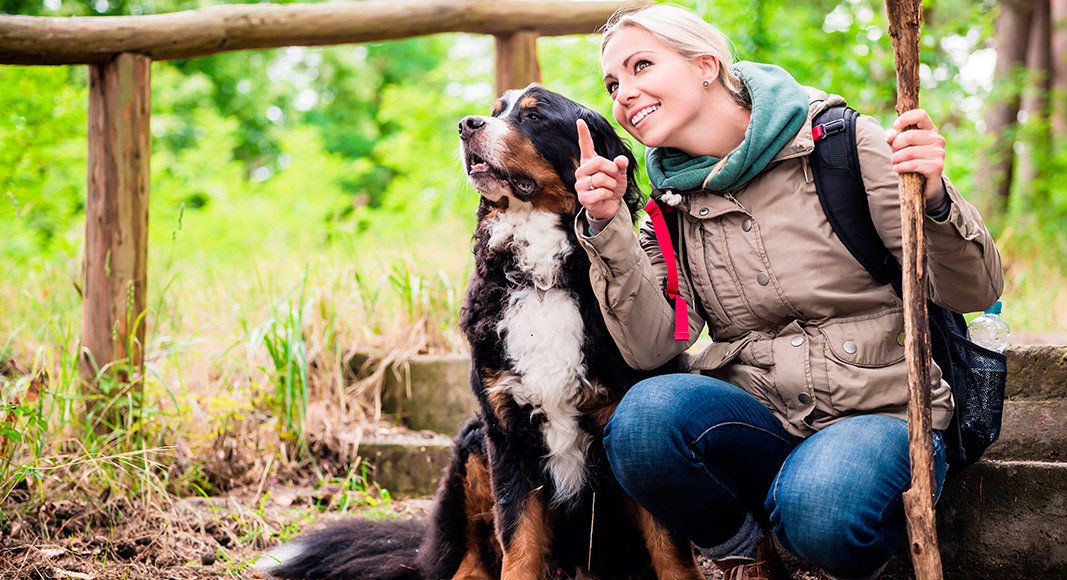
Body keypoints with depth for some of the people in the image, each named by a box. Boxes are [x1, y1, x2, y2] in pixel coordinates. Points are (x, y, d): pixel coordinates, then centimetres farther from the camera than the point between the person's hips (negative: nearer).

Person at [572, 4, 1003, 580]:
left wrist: (934, 200, -26)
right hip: (757, 426, 3)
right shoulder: (675, 203, 9)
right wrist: (607, 226, -14)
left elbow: (974, 292, -6)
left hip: (878, 416, -3)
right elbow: (651, 346, -4)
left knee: (822, 510, -36)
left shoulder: (842, 144, -4)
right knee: (645, 414, -28)